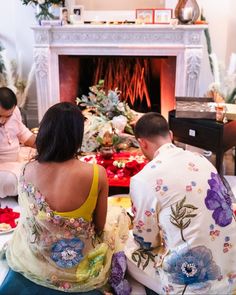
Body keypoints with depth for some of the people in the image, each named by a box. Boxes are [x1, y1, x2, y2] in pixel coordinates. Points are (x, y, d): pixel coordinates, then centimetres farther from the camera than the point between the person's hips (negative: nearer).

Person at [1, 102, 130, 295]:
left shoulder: (28, 170, -16)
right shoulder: (97, 173, -27)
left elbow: (27, 217, 3)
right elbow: (99, 226, -11)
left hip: (33, 261, 4)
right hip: (78, 269, -3)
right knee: (120, 214, 25)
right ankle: (114, 280, 36)